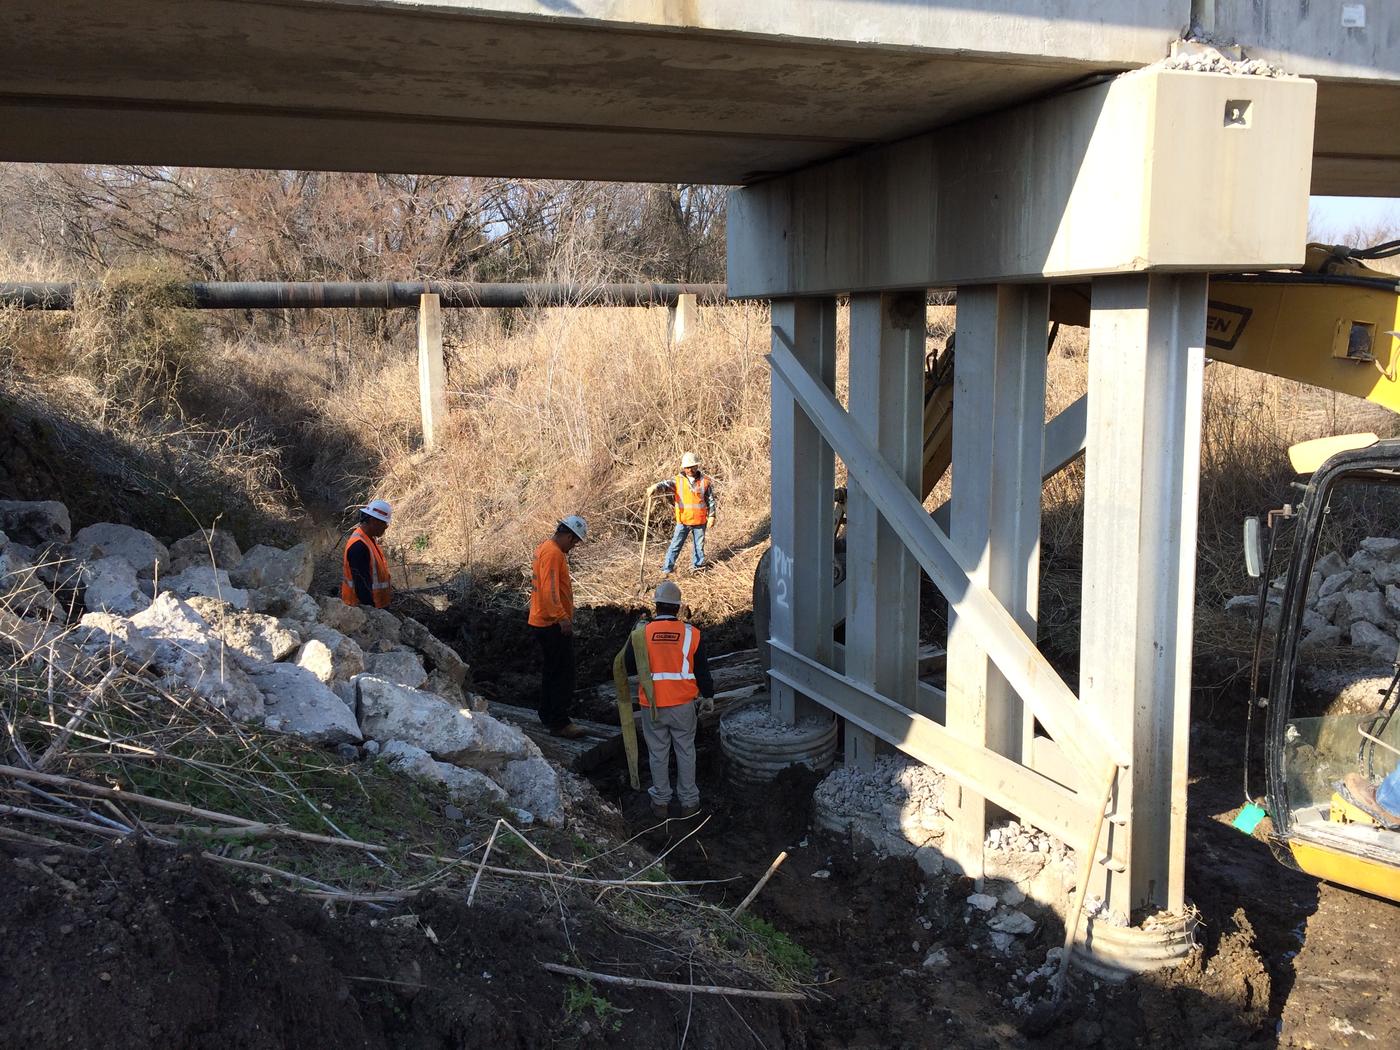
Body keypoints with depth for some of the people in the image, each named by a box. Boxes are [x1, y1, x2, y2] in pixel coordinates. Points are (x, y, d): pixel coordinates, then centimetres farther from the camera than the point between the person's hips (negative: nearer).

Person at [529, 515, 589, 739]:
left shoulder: (545, 548, 13)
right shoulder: (553, 553, -19)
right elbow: (549, 589, -29)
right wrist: (562, 617, -33)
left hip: (541, 622, 11)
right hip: (553, 625, -11)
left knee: (551, 670, 19)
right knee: (563, 672, -5)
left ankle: (548, 716, 28)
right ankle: (559, 722, -2)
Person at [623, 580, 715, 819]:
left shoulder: (641, 634, -9)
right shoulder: (691, 633, -7)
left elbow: (628, 668, 1)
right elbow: (702, 669, 0)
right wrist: (708, 696, 13)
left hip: (652, 706, 0)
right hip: (683, 704, 0)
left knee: (658, 754, 14)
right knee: (685, 752, 15)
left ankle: (661, 803, 24)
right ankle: (689, 801, 22)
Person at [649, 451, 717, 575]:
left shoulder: (705, 480, -1)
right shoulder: (678, 480, -4)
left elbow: (711, 500, 5)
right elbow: (665, 485, -23)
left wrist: (711, 516, 1)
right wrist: (655, 488, -44)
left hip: (700, 521, 1)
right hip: (683, 521, -1)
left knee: (699, 545, 15)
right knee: (675, 545, 0)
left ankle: (698, 565, 31)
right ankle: (667, 568, 4)